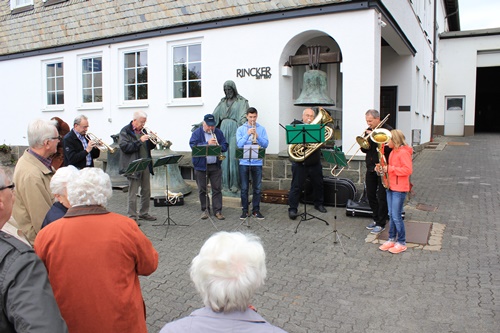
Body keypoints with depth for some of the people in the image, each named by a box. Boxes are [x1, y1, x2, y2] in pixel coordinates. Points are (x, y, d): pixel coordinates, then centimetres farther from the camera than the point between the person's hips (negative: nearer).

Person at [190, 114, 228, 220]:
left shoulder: (218, 132, 9)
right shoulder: (197, 133, -1)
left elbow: (225, 146, 6)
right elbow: (193, 145, -15)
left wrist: (219, 147, -17)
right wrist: (207, 144, -25)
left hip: (215, 166, 2)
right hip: (201, 166, -2)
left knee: (217, 189, 2)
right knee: (202, 190, 6)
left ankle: (217, 211, 9)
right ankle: (205, 210, 19)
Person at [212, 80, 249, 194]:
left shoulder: (241, 101, 3)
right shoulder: (222, 102, 18)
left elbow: (243, 117, -10)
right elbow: (214, 116, 15)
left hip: (234, 130, -4)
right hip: (223, 129, 5)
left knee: (233, 157, -9)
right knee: (224, 157, 1)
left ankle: (234, 184, -1)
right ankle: (225, 184, 6)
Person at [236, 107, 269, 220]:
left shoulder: (261, 129, 6)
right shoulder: (241, 129, 4)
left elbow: (265, 144, -3)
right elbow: (239, 144, -6)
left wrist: (257, 136, -18)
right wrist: (248, 134, -17)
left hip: (257, 162, 1)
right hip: (244, 162, 0)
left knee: (257, 188, 6)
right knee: (244, 188, 4)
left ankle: (256, 210, 16)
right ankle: (244, 210, 14)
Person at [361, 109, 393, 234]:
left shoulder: (387, 130, -9)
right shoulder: (368, 130, 10)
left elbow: (388, 147, -22)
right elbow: (365, 149, 10)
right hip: (370, 168, 7)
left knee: (382, 197, -1)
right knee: (370, 195, 13)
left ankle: (381, 224, 9)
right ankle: (376, 218, 29)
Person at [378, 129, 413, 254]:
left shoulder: (403, 152, -16)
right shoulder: (393, 151, 14)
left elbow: (408, 170, -24)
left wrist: (390, 168, -22)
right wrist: (384, 167, 4)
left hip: (399, 189, -9)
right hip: (391, 187, 9)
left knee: (396, 216, -5)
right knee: (391, 215, 13)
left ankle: (402, 243, 7)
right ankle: (392, 239, 22)